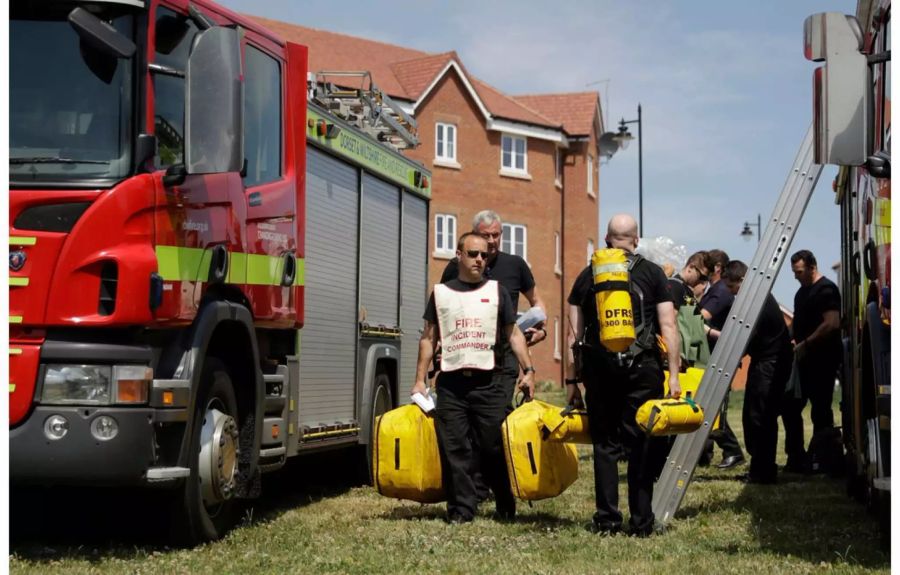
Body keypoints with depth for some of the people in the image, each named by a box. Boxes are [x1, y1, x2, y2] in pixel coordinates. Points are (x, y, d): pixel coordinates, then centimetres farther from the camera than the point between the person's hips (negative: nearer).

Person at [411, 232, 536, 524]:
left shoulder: (496, 291, 11)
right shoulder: (441, 292, 12)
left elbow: (514, 334, 10)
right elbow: (428, 338, 13)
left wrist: (528, 370, 0)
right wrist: (420, 380, 7)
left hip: (489, 382, -1)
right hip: (451, 383, 1)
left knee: (495, 447, 0)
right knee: (454, 449, -1)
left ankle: (507, 507, 15)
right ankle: (461, 510, 5)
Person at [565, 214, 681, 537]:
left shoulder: (588, 275, 9)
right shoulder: (652, 273, 5)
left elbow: (574, 334, 8)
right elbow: (668, 327, -1)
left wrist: (571, 380, 12)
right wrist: (674, 375, 0)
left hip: (598, 367, 1)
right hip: (642, 367, -1)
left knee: (604, 443, 8)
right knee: (641, 445, 4)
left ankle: (607, 520, 7)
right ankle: (641, 522, 4)